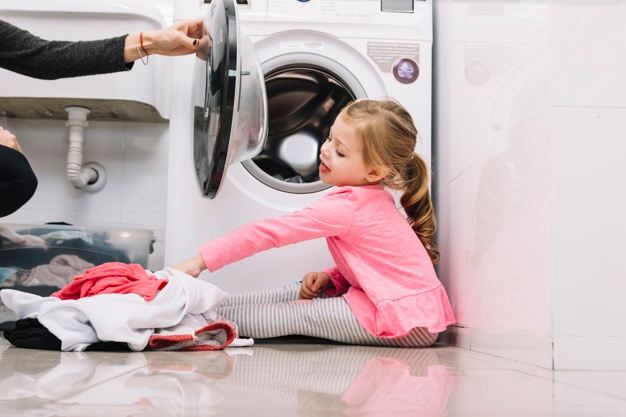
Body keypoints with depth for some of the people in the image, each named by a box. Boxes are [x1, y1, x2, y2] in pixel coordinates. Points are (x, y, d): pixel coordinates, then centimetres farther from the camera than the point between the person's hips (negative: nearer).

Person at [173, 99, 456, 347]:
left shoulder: (347, 205, -21)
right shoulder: (373, 200, 9)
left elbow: (270, 232, -22)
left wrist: (202, 260, -19)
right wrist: (329, 277, 1)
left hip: (410, 322, -9)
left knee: (298, 314, -12)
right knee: (301, 291, 5)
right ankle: (212, 303, 8)